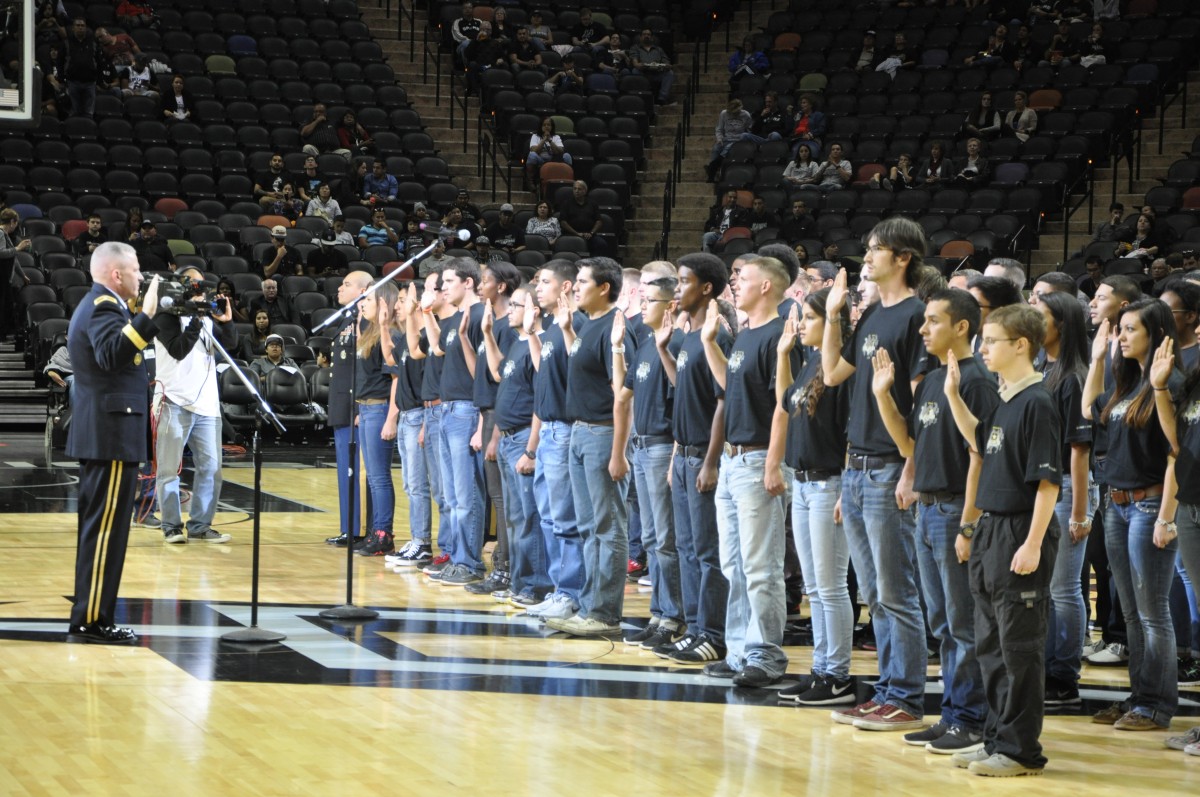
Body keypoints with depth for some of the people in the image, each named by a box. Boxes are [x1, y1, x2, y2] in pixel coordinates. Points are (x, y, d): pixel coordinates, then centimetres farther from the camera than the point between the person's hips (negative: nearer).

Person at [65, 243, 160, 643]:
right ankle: (92, 620, -8)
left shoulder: (98, 305, 19)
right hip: (111, 433, -11)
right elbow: (111, 354, -33)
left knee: (98, 527, 14)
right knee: (106, 528, -9)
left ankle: (87, 616, 18)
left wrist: (147, 317, 23)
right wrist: (145, 314, -37)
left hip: (100, 434, 11)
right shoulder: (104, 306, -15)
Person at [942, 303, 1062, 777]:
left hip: (1021, 535, -9)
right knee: (990, 646, 14)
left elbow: (1048, 480, -18)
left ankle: (1021, 750, 3)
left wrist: (1034, 543, -21)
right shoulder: (1005, 402, 11)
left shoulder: (1037, 403, -15)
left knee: (1020, 647, -3)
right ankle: (998, 738, 22)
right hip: (991, 533, 9)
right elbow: (979, 441, 29)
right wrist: (953, 395, 18)